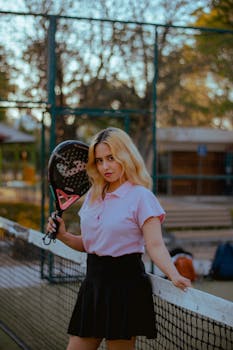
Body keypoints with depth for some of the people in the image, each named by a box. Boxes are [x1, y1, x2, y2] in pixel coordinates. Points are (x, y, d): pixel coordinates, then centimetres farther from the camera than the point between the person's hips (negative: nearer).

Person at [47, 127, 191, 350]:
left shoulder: (141, 196, -9)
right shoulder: (93, 195, 12)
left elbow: (155, 245, -17)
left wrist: (175, 276, -33)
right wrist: (63, 236, 0)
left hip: (124, 284, -6)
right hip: (93, 283, 7)